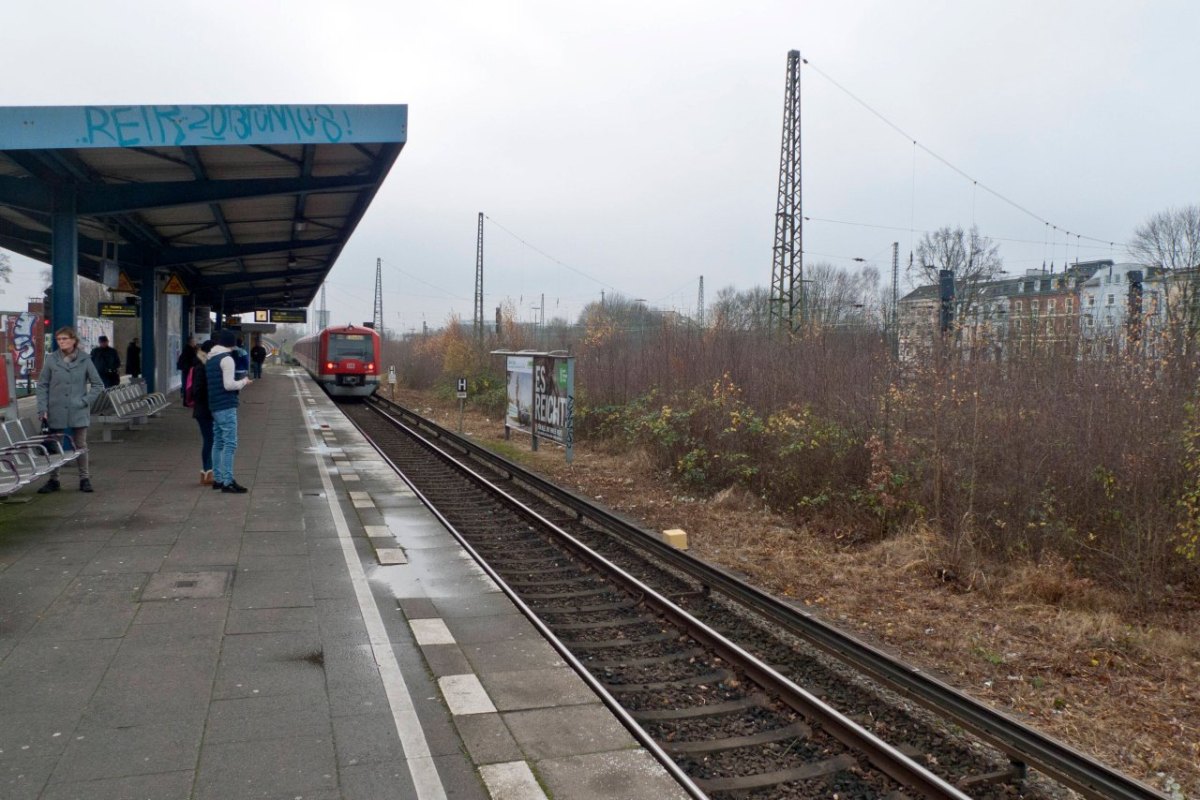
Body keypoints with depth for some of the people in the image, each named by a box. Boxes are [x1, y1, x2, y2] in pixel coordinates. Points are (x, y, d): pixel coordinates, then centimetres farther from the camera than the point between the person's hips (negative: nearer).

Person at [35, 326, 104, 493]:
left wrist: (85, 401, -7)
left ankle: (84, 478, 19)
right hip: (56, 412, 1)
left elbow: (98, 385, 4)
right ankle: (53, 480, 20)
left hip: (78, 412, -1)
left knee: (80, 446, 8)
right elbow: (42, 386, 2)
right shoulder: (51, 359, -1)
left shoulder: (84, 360, -1)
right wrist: (42, 409, -5)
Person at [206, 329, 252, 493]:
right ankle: (228, 482, -11)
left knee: (218, 443, 13)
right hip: (226, 407, -9)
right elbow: (228, 385, -18)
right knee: (230, 444, -9)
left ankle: (217, 479, 18)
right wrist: (243, 382, -3)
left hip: (215, 406, 9)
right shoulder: (227, 358, -12)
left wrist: (238, 383, 18)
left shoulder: (210, 359, 16)